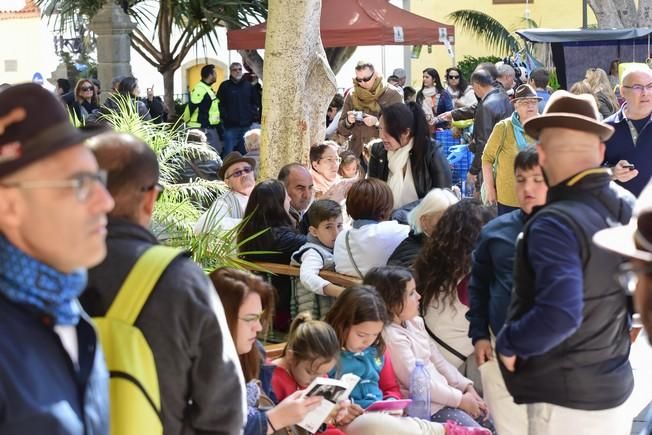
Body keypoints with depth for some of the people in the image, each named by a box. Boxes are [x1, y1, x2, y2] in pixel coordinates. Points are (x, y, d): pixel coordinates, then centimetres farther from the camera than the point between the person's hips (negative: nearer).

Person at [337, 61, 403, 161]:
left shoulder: (392, 95, -3)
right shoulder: (351, 95, 6)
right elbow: (342, 131, 10)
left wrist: (377, 122, -20)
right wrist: (348, 122, -12)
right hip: (358, 153, 3)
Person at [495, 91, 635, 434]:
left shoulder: (555, 224, -24)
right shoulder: (625, 206, 1)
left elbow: (559, 314, -32)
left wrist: (508, 344, -17)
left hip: (566, 400, -8)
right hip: (614, 386, 8)